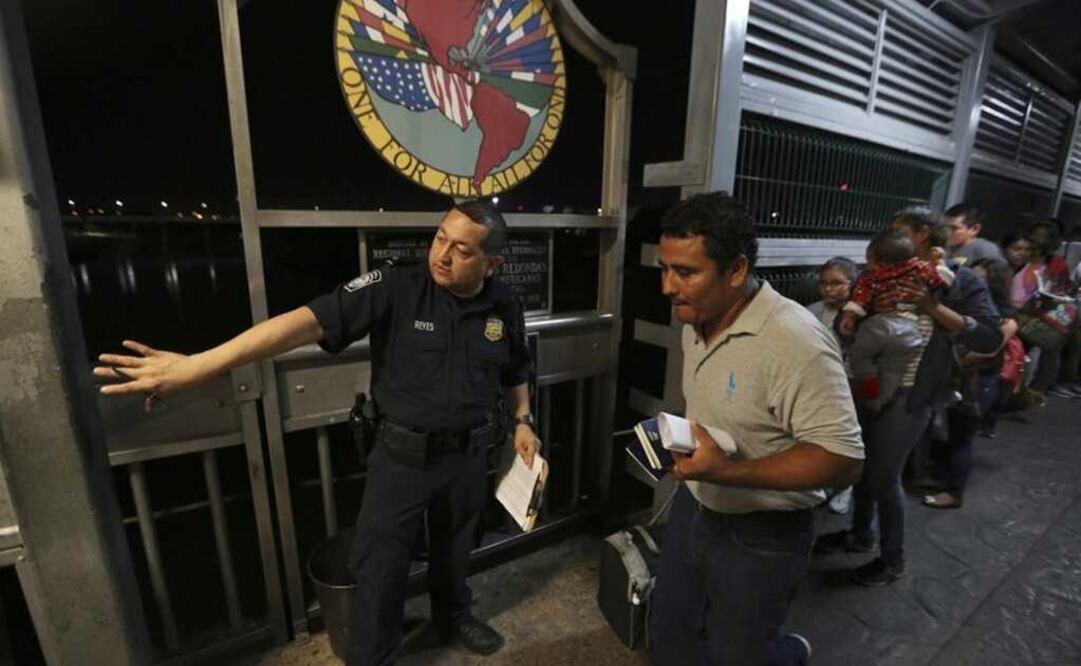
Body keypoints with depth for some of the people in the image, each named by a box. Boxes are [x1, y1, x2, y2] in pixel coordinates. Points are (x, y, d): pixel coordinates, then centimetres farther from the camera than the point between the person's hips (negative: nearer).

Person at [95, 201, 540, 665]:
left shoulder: (505, 308, -6)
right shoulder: (394, 288, -19)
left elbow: (515, 373, 12)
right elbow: (306, 322, -28)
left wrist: (522, 421, 3)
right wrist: (195, 365, -34)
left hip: (468, 456, 4)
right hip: (403, 454, -3)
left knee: (454, 549, 25)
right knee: (379, 566, 10)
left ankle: (452, 619, 54)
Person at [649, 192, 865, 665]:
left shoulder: (795, 341, -29)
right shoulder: (697, 322, -1)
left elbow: (843, 459, -28)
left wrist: (728, 472, -37)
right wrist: (678, 441, 3)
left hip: (760, 538, -7)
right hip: (693, 509, 7)